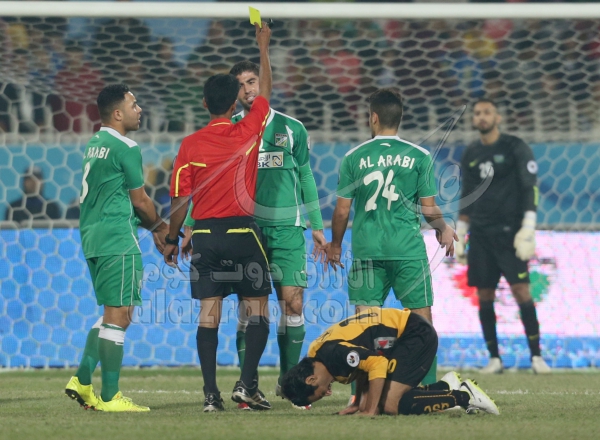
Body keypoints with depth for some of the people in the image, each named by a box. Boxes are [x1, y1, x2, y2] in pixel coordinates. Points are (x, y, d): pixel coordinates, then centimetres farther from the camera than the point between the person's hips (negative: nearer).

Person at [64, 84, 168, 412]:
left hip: (93, 237, 9)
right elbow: (139, 200, -5)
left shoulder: (93, 147, 17)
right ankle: (109, 398, -6)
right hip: (117, 240, -9)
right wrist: (160, 227, 13)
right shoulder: (125, 148, -10)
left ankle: (82, 381, 10)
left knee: (112, 313, 17)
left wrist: (152, 228, 19)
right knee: (118, 315, -6)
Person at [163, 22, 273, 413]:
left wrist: (172, 239, 13)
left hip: (205, 234, 2)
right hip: (242, 233, -2)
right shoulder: (248, 132, -2)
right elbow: (266, 90, 14)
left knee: (209, 311, 2)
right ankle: (247, 384, -5)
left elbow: (181, 200, 1)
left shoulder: (190, 144, -1)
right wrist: (264, 48, 24)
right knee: (258, 309, 7)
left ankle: (211, 392, -2)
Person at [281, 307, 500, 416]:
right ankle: (447, 385, 15)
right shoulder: (319, 351, 5)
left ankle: (464, 396, -7)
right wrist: (359, 403, 10)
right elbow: (365, 363, 19)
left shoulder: (335, 353, -25)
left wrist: (369, 411, -22)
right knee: (382, 398, 5)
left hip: (416, 334, -10)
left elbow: (378, 364, -27)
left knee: (389, 405, -17)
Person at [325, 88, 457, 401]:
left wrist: (335, 244, 20)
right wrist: (443, 229, 23)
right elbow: (429, 209, 2)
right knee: (421, 318, 5)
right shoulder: (419, 157, 0)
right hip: (408, 250, -1)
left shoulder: (354, 158, 3)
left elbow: (342, 211, 5)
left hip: (366, 250, 1)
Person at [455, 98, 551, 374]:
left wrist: (528, 229, -15)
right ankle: (494, 359, 6)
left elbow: (530, 188, -6)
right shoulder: (470, 156, 13)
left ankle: (536, 356, -8)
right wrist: (460, 237, 15)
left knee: (521, 290, -11)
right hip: (480, 233, 4)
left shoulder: (515, 148, -2)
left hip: (509, 231, -4)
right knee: (484, 296, 0)